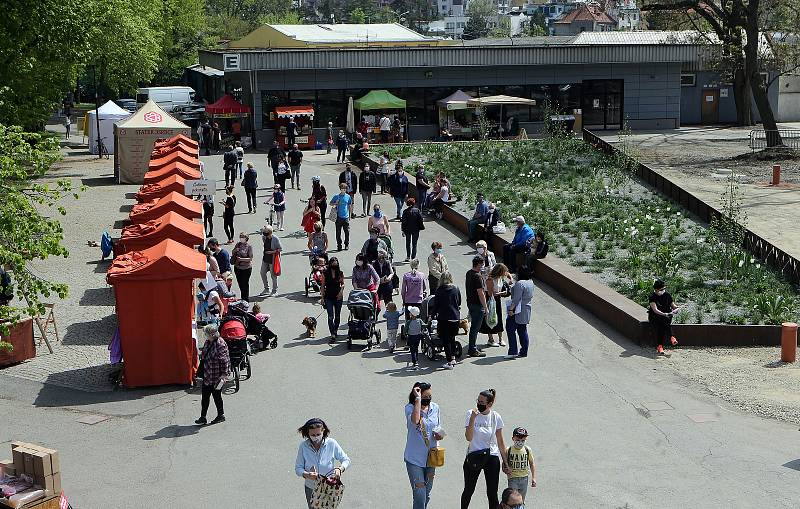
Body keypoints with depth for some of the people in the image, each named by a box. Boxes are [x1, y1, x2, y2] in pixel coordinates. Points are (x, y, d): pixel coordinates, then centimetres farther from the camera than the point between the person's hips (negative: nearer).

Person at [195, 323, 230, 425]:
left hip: (216, 376, -8)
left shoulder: (220, 344, -20)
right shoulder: (208, 342, 7)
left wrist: (224, 374, -21)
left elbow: (224, 361, -20)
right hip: (207, 375, 8)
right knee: (205, 396, 9)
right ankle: (203, 417, 15)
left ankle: (221, 415, 18)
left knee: (217, 396, 4)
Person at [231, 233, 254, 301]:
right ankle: (242, 299, 26)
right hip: (237, 268, 5)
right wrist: (235, 250, -4)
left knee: (245, 284, 1)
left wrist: (241, 259, -23)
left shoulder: (249, 246, -10)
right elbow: (233, 254, 17)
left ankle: (246, 300, 12)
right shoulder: (238, 244, 6)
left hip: (246, 268, -5)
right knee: (240, 283, 12)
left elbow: (250, 258, -12)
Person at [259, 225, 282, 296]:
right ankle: (266, 289, 26)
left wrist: (272, 252, -21)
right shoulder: (264, 238, 0)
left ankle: (275, 291, 16)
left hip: (272, 259, -7)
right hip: (265, 258, 7)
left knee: (273, 275, 3)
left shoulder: (275, 239, -17)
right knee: (263, 273, 10)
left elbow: (280, 249, -13)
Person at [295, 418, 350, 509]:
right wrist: (307, 475, -30)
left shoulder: (332, 443, -15)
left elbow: (346, 460, -7)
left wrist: (340, 469, -28)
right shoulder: (303, 446, -14)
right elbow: (298, 468, -9)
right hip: (311, 489, 1)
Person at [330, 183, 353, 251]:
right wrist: (336, 203, -10)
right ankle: (339, 245, 10)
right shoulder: (336, 196, 1)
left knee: (347, 231, 2)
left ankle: (347, 245, 16)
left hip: (346, 217, 1)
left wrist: (350, 215, 14)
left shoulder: (348, 197, 6)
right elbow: (331, 203, 10)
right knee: (338, 232, 1)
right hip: (339, 217, -1)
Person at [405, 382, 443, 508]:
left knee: (427, 494, 17)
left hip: (431, 458, 5)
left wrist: (439, 434, -6)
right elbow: (415, 420, -36)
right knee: (419, 496, -11)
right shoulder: (410, 408, -14)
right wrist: (418, 398, -30)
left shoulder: (435, 408, 2)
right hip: (414, 459, -5)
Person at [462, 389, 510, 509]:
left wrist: (505, 462, 7)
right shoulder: (471, 413, -6)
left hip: (492, 458, 1)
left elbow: (500, 442, 6)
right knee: (468, 490, 9)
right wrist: (472, 418, -23)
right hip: (473, 457, 0)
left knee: (492, 494, 1)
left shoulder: (496, 417, -2)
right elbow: (469, 438, -15)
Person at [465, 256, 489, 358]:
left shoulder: (469, 273, 7)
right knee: (475, 327, -2)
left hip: (470, 302, 9)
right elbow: (480, 293, -22)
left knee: (474, 326, 18)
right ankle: (473, 350, 3)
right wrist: (485, 307, -18)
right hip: (477, 305, -9)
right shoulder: (477, 276, -22)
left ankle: (472, 348, 25)